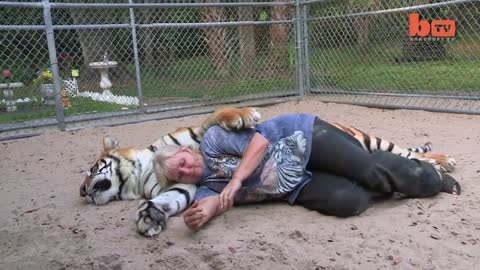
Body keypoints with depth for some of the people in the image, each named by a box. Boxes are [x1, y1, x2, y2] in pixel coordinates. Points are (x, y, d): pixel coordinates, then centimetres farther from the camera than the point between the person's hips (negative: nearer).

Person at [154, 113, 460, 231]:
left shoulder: (212, 139, -7)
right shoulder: (207, 187, 8)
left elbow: (261, 138, -16)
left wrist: (236, 178, -25)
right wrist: (203, 213, -35)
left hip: (303, 137, -3)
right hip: (298, 186, 4)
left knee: (369, 167, -19)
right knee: (347, 201, -23)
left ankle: (431, 176, 11)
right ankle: (383, 184, 9)